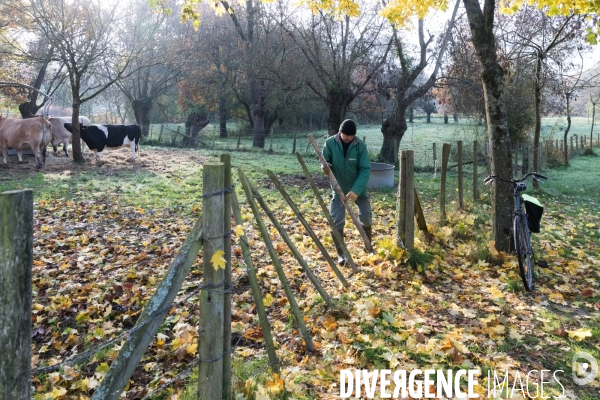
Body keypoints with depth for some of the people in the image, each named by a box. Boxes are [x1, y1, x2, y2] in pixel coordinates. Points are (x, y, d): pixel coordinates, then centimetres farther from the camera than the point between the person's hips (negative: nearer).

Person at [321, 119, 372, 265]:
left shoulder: (361, 146, -18)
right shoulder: (330, 143, -15)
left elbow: (365, 170, -20)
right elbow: (324, 162, -6)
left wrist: (356, 190, -33)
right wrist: (325, 168, -33)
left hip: (358, 188, 0)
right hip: (339, 188, 0)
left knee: (365, 217, 4)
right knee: (336, 221, -4)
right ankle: (341, 254, 9)